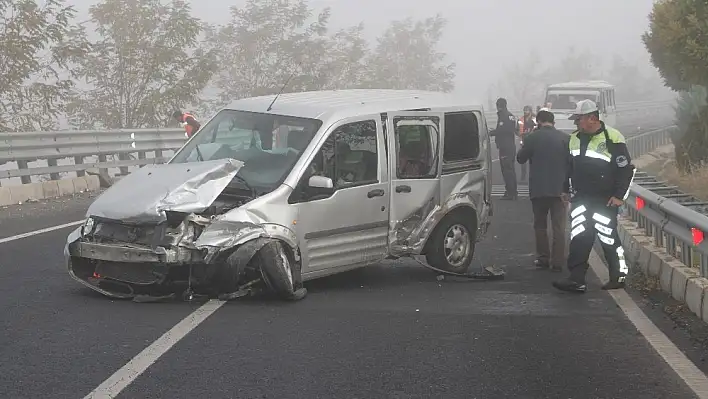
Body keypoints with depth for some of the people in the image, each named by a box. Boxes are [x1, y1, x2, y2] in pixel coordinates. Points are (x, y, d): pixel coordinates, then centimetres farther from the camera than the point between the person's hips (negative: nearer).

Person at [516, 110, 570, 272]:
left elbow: (520, 158, 4)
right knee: (559, 227, 3)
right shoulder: (565, 138, 0)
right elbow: (571, 163, -2)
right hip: (559, 189, 1)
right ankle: (557, 262, 1)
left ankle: (543, 258, 13)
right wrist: (567, 187, 0)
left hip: (538, 189, -1)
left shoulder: (532, 138, -7)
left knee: (540, 225, 13)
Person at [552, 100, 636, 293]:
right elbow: (570, 168, 20)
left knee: (608, 238, 0)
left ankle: (618, 277, 16)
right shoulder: (575, 139, 10)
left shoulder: (612, 138, -12)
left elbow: (627, 169, -10)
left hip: (605, 201, -6)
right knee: (578, 239, -1)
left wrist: (619, 196, -10)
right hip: (581, 199, 6)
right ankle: (576, 280, -1)